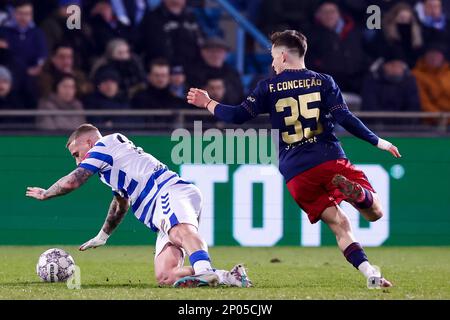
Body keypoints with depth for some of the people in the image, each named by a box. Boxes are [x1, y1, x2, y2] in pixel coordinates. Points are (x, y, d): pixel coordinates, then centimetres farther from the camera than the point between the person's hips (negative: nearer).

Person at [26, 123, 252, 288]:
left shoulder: (105, 144, 10)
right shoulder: (114, 162, 38)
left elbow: (72, 182, 3)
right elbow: (121, 204, 55)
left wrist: (44, 194, 23)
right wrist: (102, 236, 68)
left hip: (172, 193, -9)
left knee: (180, 231, -43)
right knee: (164, 276, -12)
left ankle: (204, 271, -74)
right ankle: (227, 277, -27)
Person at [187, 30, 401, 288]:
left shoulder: (268, 88, 9)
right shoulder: (323, 81, 9)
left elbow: (239, 116, 2)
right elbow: (345, 118, -2)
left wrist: (208, 104, 19)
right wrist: (378, 142, 5)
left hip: (296, 175, 1)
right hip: (330, 160, -1)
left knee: (340, 225, 7)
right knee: (375, 212, 1)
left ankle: (370, 273, -15)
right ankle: (356, 192, -35)